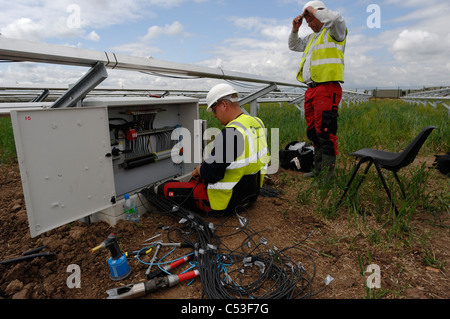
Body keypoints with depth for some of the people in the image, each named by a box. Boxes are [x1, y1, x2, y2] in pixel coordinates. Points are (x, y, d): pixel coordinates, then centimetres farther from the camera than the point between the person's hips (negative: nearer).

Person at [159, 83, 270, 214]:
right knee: (195, 180, 30)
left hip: (228, 201, -9)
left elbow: (210, 173, -25)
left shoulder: (230, 133, -27)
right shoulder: (258, 123, 3)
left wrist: (197, 170, -1)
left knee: (168, 189, -3)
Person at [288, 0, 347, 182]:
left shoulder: (334, 32, 2)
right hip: (311, 90, 9)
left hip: (327, 89, -9)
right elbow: (294, 46, 38)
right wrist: (295, 29, 19)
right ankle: (318, 169, 24)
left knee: (325, 132, -14)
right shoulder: (312, 37, 27)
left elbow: (336, 19, -21)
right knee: (313, 131, 13)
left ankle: (329, 175, -9)